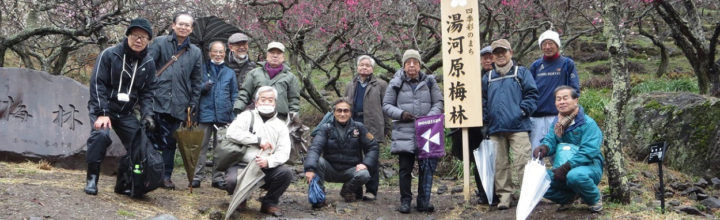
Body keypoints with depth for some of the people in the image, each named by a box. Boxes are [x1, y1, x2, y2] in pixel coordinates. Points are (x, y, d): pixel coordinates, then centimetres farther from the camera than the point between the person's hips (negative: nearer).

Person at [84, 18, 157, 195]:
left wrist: (147, 115, -10)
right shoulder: (109, 55, -12)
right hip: (102, 108, -4)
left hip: (126, 113, 5)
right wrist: (102, 113, -23)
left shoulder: (148, 64, 1)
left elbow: (147, 93, 6)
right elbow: (97, 85, -14)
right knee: (101, 134, -29)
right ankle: (92, 177, -15)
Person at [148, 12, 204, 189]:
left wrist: (193, 103, 10)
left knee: (170, 142, 8)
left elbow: (196, 81, 16)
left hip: (178, 105, 3)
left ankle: (166, 175, 15)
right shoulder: (160, 43, 5)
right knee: (152, 138, -4)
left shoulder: (195, 52, 14)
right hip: (157, 100, -2)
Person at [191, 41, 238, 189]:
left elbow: (234, 95, 13)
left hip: (223, 116, 2)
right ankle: (197, 177, 4)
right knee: (201, 146, -1)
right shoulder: (203, 69, 7)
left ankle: (218, 178, 13)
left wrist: (233, 115, 5)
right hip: (205, 114, -2)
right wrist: (204, 87, -14)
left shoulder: (230, 73, 13)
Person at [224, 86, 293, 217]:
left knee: (286, 173, -26)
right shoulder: (247, 116, 4)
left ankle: (269, 203, 1)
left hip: (266, 170, 2)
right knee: (232, 181, -33)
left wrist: (268, 161, -24)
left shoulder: (280, 125, 10)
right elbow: (232, 132, -15)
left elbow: (283, 152, -3)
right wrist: (259, 140, -16)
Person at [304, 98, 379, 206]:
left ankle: (348, 190, 4)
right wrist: (310, 169, -34)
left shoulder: (358, 127, 1)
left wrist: (365, 164, -16)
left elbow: (372, 147, 2)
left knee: (364, 175, -30)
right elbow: (315, 148, -18)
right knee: (317, 160, -30)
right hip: (330, 171, 0)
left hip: (350, 170, 1)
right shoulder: (326, 128, -3)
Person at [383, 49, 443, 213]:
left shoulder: (429, 82, 7)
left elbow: (438, 103, 8)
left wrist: (430, 116, -10)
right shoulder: (396, 83, 3)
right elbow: (386, 105, 5)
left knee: (427, 166, 0)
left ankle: (423, 201, 10)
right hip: (404, 133, -1)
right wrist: (401, 114, -11)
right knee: (405, 168, 3)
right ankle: (405, 201, 14)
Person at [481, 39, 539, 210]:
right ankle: (505, 195, 14)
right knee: (500, 164, 6)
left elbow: (531, 94, 1)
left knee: (521, 161, -8)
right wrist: (485, 121, 8)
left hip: (518, 127, -4)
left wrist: (523, 111, -11)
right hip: (495, 129, 4)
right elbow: (483, 101, 18)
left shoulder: (522, 73, 7)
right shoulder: (488, 77, 17)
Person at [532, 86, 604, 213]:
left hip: (589, 167, -6)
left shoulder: (587, 123, -16)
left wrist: (566, 167, -33)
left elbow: (588, 151, -26)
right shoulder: (557, 123, 7)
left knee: (575, 175, -40)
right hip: (564, 170, 6)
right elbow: (550, 141, -2)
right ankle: (568, 197, 13)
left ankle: (595, 199, -7)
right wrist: (543, 148, -28)